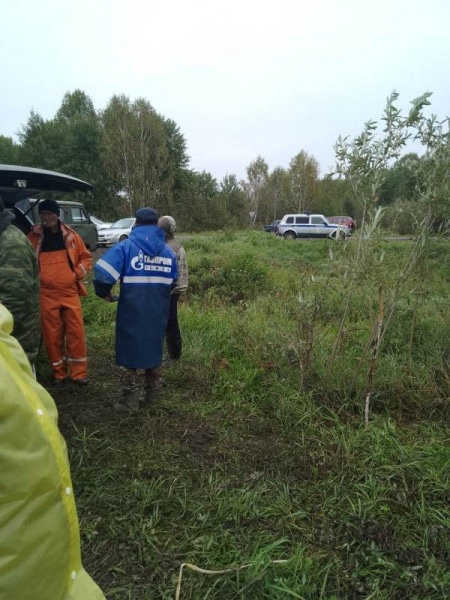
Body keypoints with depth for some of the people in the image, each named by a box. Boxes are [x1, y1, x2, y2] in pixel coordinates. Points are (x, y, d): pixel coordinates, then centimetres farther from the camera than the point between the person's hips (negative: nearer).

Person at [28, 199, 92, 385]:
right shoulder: (34, 236, 4)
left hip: (70, 292, 0)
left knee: (76, 333, 0)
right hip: (46, 294, 0)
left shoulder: (70, 235, 5)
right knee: (52, 335, 6)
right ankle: (59, 372, 20)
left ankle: (79, 373, 11)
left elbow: (85, 257, 10)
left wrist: (78, 273, -4)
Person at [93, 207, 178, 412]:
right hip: (158, 312, 4)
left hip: (132, 311, -4)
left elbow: (103, 273, -18)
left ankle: (130, 401, 14)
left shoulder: (126, 246, -8)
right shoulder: (168, 251, 6)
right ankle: (152, 394, 30)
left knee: (128, 353, 8)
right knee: (154, 349, 20)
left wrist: (104, 293, 1)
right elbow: (172, 283, 14)